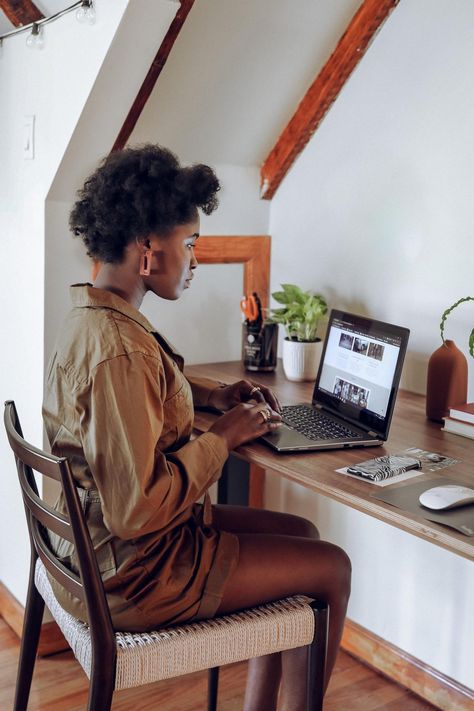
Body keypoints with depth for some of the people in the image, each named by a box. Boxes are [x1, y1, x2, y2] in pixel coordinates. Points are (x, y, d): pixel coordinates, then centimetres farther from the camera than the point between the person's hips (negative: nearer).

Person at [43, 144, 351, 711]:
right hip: (129, 572, -10)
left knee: (300, 532, 19)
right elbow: (138, 511, -30)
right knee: (331, 568, 3)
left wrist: (211, 393, 8)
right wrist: (223, 436, -17)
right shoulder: (119, 351, -30)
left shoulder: (91, 314, 2)